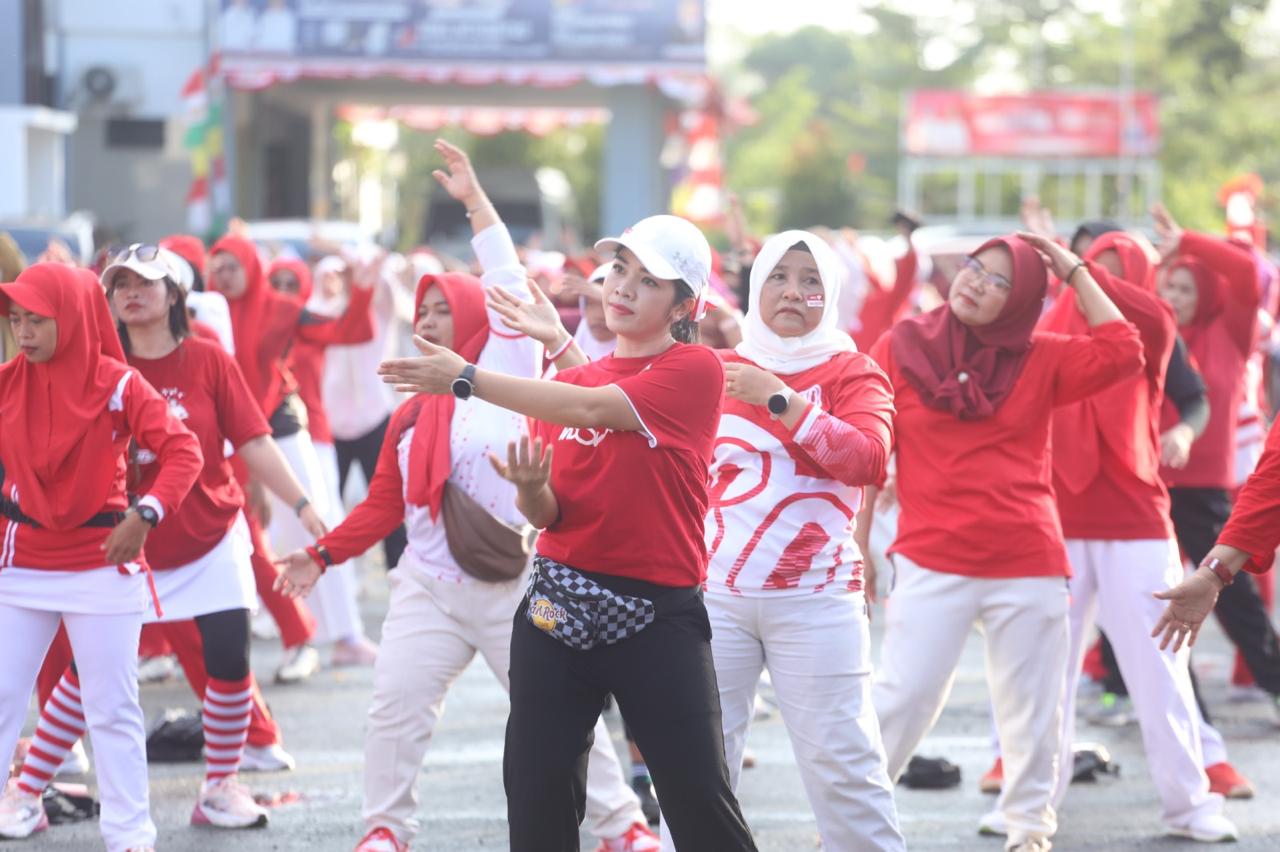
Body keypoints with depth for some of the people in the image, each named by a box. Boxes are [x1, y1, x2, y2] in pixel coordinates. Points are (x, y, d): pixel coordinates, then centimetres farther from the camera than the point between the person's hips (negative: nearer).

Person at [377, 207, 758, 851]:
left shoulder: (695, 369, -5)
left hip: (658, 616, -5)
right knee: (537, 794, 4)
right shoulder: (571, 380, 12)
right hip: (559, 607, 5)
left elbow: (594, 409, -20)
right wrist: (531, 491, -18)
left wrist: (468, 380, -20)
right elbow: (550, 515, 6)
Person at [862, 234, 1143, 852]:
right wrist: (857, 549, 2)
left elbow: (1123, 353, -9)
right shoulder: (900, 348, 2)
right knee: (903, 696, -6)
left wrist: (1073, 271, -3)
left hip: (1029, 565, 2)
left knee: (1032, 706, 8)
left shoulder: (1039, 360, 6)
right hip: (931, 562, -2)